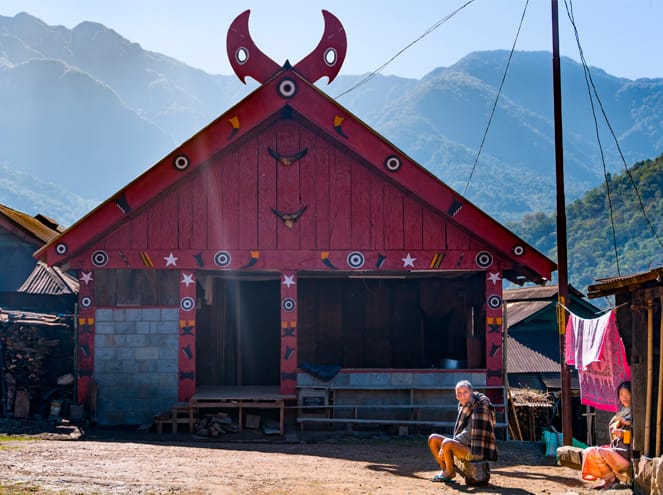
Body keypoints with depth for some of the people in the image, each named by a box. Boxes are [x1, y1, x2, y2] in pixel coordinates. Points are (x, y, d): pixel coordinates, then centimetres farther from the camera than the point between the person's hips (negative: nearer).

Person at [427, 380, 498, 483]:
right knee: (433, 439, 5)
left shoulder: (479, 407, -18)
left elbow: (469, 434, -21)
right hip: (465, 446, 9)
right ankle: (445, 470, 9)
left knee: (446, 443, -31)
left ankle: (450, 472, -7)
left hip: (474, 451, -9)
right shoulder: (463, 406, 10)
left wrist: (444, 448, -21)